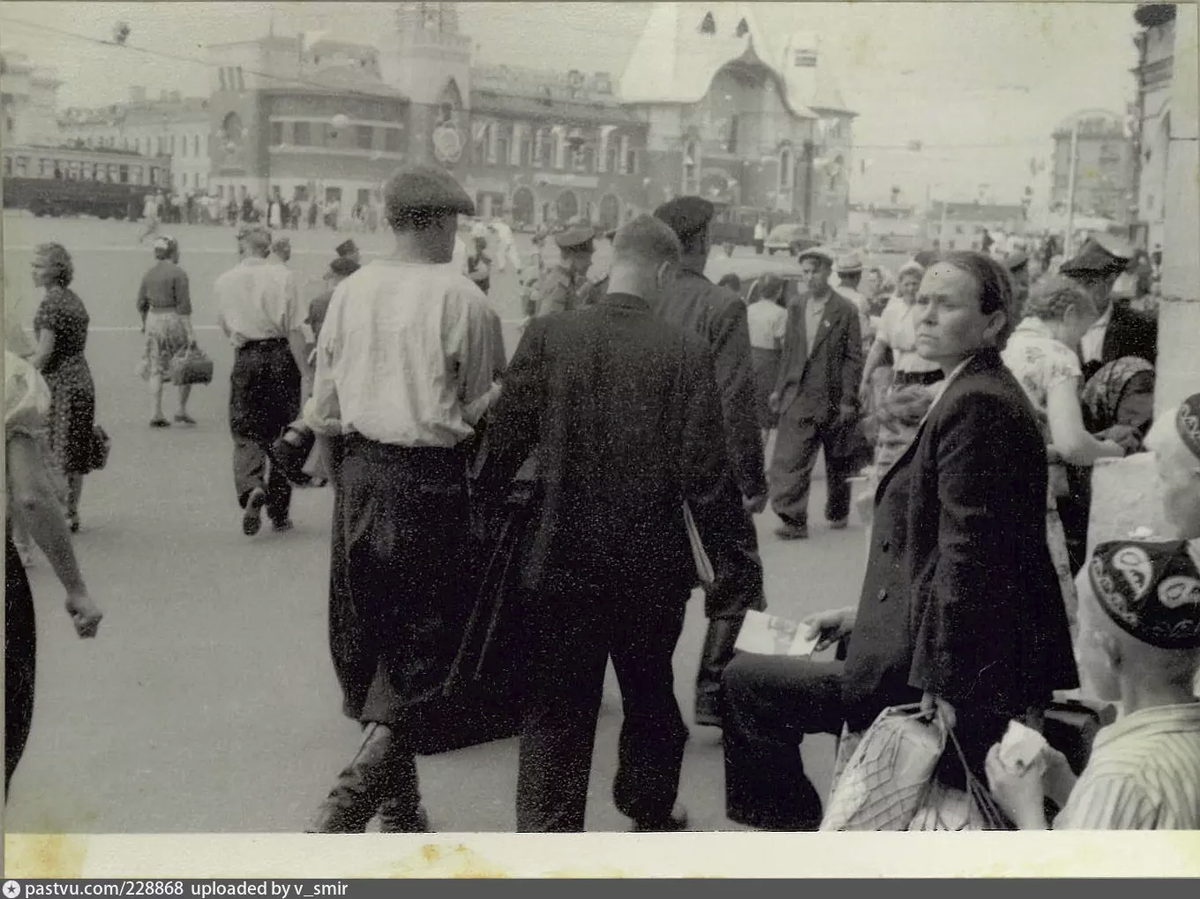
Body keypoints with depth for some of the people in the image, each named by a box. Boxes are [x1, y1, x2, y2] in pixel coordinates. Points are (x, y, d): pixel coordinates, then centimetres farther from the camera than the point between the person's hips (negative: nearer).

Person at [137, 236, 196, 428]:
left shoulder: (148, 275, 7)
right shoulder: (178, 273, -11)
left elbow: (141, 304, 11)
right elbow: (183, 305, -15)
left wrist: (144, 323, 28)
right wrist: (190, 332, -14)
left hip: (153, 320, 5)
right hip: (173, 320, -5)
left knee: (156, 369, 7)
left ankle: (157, 413, 4)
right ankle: (182, 410, 9)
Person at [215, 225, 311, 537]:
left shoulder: (224, 281, 1)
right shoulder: (283, 277, -6)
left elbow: (225, 327, 13)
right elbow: (294, 329, -8)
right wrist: (306, 373, -5)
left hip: (245, 359, 0)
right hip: (281, 356, 0)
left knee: (245, 435, 6)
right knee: (280, 435, 10)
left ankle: (251, 490, -23)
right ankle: (279, 513, 17)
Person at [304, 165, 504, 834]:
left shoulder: (351, 291, 3)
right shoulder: (462, 299, -11)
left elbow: (324, 408, 7)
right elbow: (483, 412, -8)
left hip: (361, 472, 5)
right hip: (430, 476, -5)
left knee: (368, 631, 15)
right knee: (427, 631, 6)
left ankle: (399, 801, 28)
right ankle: (358, 790, -8)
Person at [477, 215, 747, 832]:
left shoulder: (547, 337, -8)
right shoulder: (686, 354, -11)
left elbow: (503, 441, -6)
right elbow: (705, 472, -12)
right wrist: (729, 554, 0)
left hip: (562, 559, 0)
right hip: (653, 566, 1)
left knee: (556, 711, 7)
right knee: (651, 697, 23)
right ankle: (651, 816, 42)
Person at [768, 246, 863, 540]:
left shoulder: (845, 311, -6)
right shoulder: (796, 308, 8)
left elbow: (853, 358, -7)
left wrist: (848, 400, -12)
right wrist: (779, 389, 9)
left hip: (833, 399, -3)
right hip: (798, 399, 3)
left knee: (837, 462, 13)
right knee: (789, 461, -9)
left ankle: (838, 513, 31)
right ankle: (793, 520, -8)